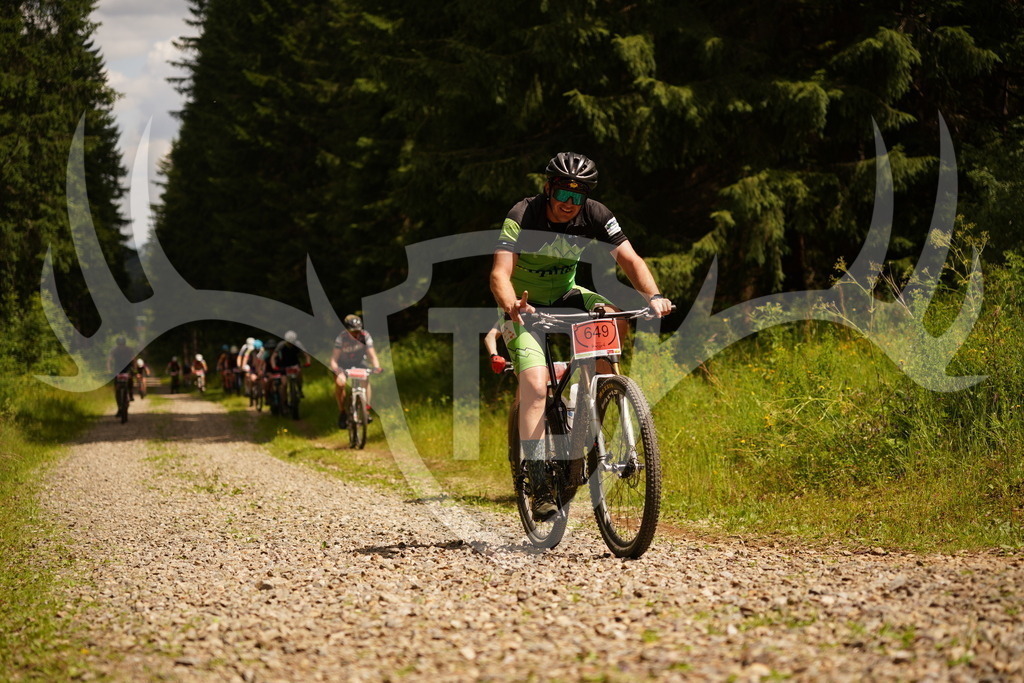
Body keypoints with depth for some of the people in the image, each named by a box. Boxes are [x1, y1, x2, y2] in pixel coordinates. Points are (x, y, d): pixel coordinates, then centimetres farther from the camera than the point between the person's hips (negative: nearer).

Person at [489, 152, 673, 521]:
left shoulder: (595, 215, -15)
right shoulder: (522, 218, -24)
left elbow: (630, 259, -21)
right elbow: (499, 274, -34)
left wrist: (653, 296, -41)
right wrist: (512, 306, -55)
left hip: (565, 298, 4)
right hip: (525, 308, -4)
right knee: (535, 386, -23)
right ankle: (540, 487, -20)